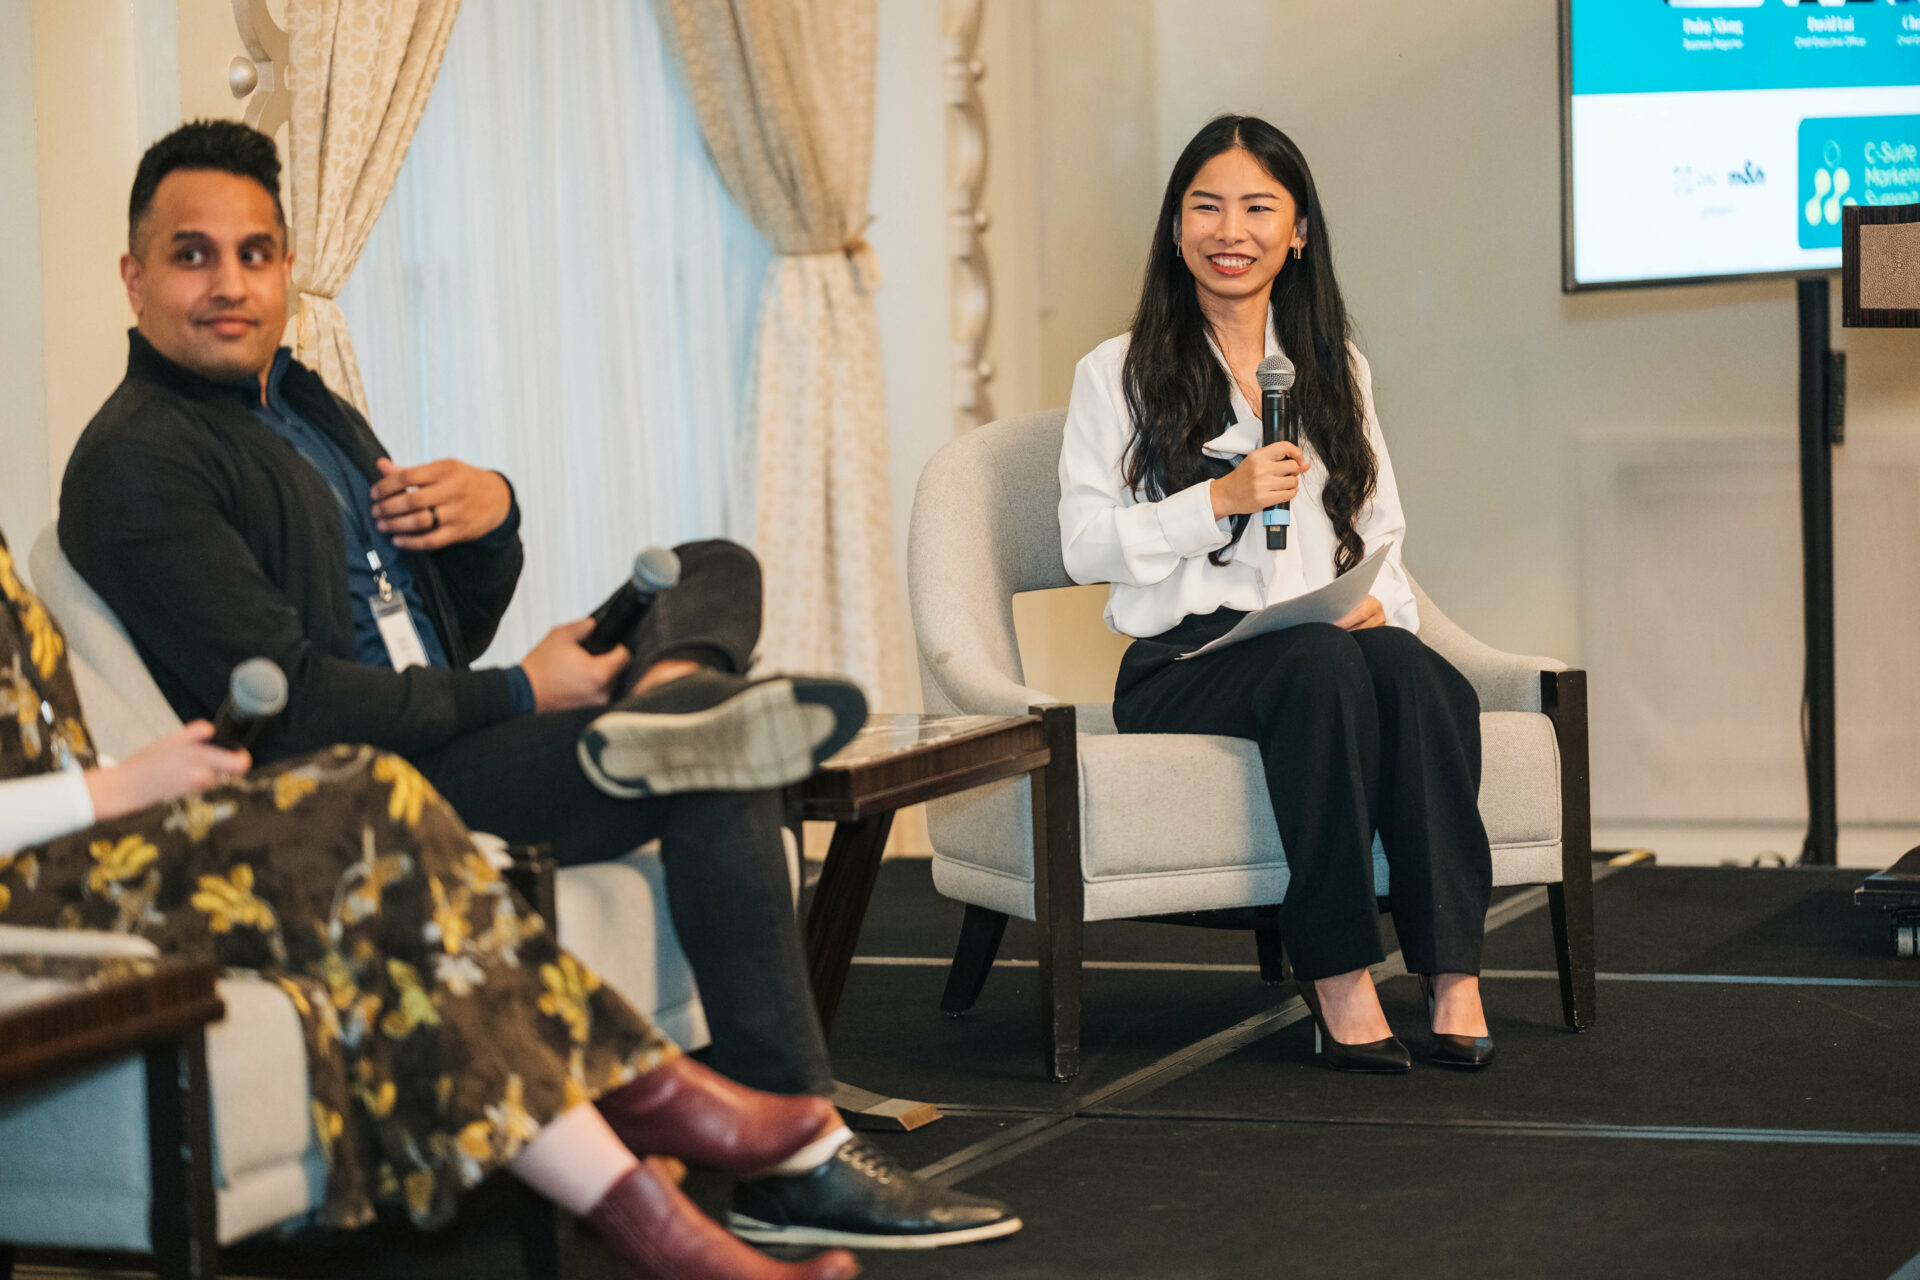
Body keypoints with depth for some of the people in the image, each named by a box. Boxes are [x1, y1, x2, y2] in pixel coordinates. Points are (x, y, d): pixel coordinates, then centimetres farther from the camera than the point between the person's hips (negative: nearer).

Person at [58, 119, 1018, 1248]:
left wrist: (492, 517, -1)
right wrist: (519, 696, -14)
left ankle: (659, 709, -20)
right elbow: (289, 704, -20)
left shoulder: (310, 408, 20)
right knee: (715, 761, -24)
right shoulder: (134, 465, -11)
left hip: (441, 739, 10)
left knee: (715, 569, 15)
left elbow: (454, 637, 22)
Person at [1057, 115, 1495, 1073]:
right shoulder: (1119, 374, 9)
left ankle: (1452, 970, -38)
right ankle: (1337, 975, -37)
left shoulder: (1337, 372, 22)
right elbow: (1085, 543, 1)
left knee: (1412, 671, -33)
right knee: (1320, 662, -37)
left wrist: (1379, 606, -2)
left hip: (1333, 642, 4)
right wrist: (1222, 498, -11)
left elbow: (1382, 535, 20)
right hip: (1180, 661, -3)